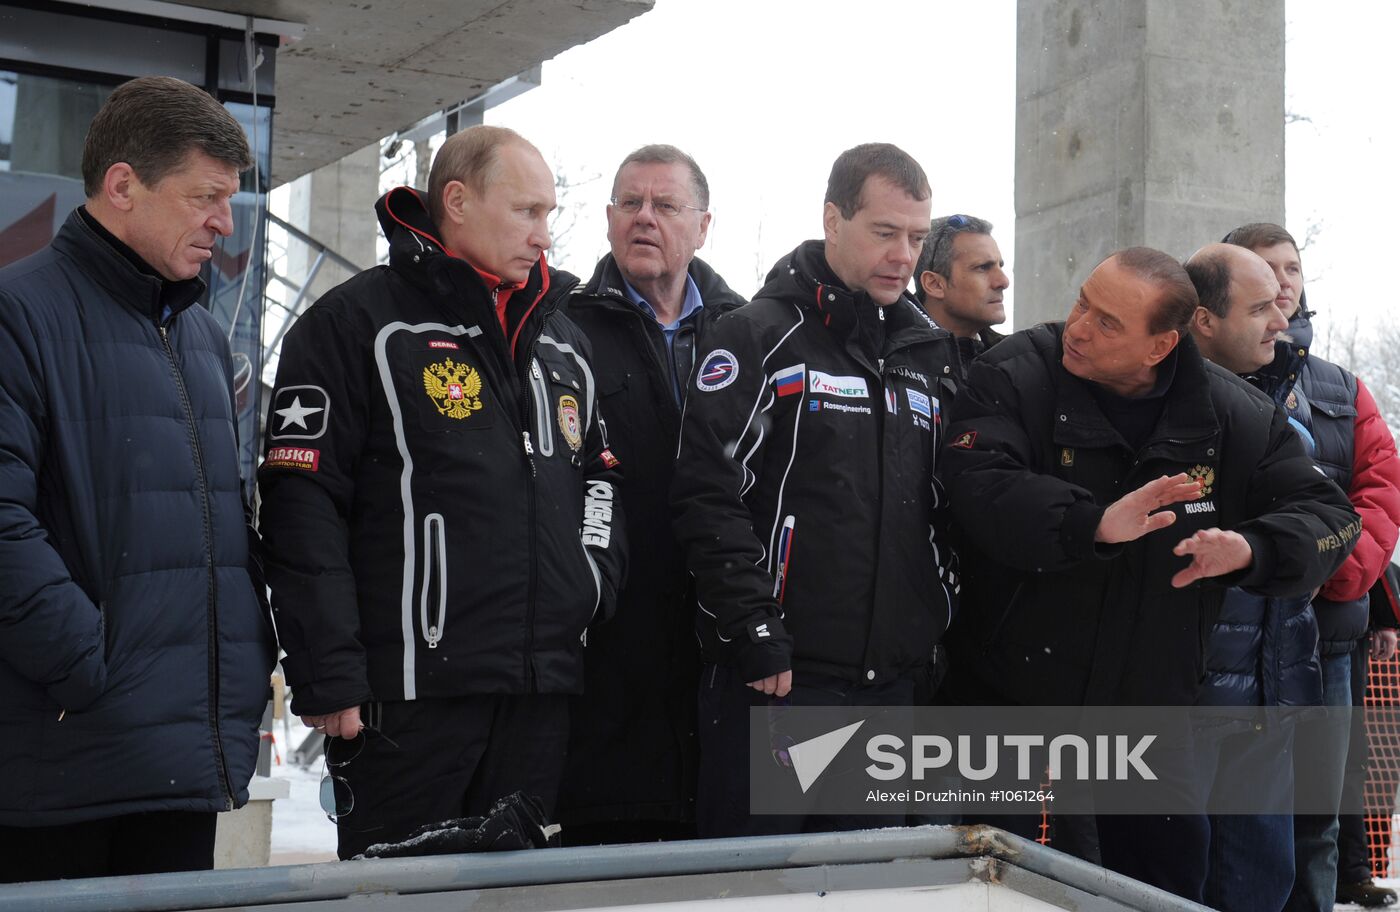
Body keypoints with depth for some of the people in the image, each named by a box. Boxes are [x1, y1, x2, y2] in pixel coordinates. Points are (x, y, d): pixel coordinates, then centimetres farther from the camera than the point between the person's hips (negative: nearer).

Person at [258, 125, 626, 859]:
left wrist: (595, 580, 7)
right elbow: (303, 509, -10)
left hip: (543, 691, 6)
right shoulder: (357, 323, -4)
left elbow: (601, 472, 25)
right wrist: (328, 679, -15)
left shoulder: (562, 339, 17)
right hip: (411, 689, -6)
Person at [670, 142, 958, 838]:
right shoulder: (759, 338, -5)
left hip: (891, 678, 6)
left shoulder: (927, 353, 15)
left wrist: (938, 621, 12)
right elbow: (707, 498, -12)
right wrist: (756, 635, -17)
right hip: (775, 676, -6)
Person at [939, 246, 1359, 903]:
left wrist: (1250, 549, -22)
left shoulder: (1233, 416, -3)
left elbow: (1327, 514, -1)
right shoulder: (1012, 377, -12)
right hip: (1003, 698, -2)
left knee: (1167, 891, 12)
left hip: (1149, 705, 2)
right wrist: (1095, 523, -42)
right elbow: (977, 486, -28)